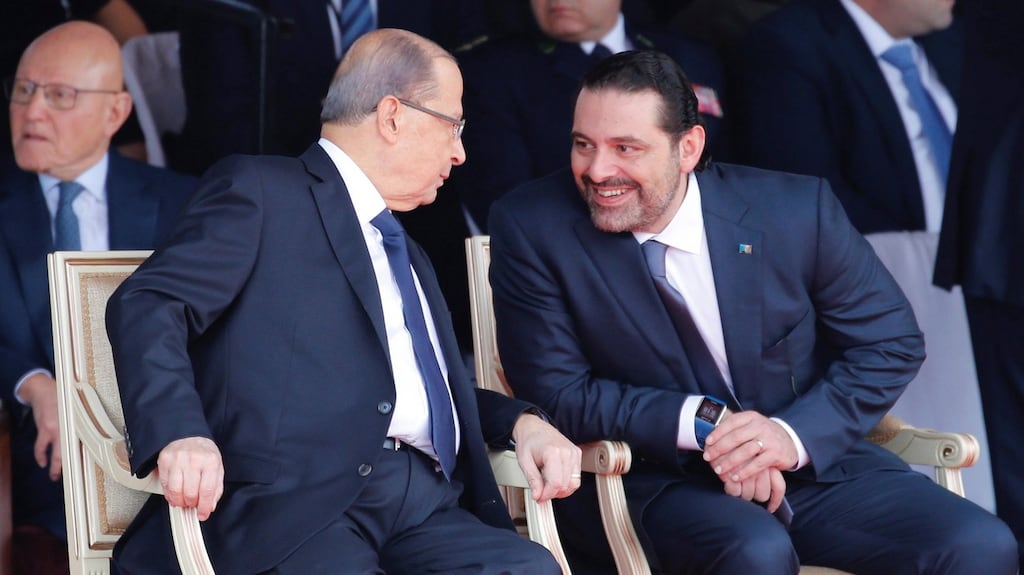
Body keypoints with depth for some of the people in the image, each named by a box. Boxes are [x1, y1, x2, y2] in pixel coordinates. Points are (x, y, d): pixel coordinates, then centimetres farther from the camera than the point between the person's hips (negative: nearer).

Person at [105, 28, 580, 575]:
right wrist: (181, 434, -25)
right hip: (294, 504, -6)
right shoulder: (260, 188, 6)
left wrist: (521, 421, 14)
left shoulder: (407, 253, 33)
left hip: (425, 508, 7)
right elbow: (146, 306, -6)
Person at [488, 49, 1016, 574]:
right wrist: (706, 422, -20)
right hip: (652, 480, -2)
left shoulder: (796, 210, -6)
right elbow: (555, 393, -8)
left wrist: (795, 435, -14)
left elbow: (891, 342, 3)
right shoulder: (530, 229, -9)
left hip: (813, 457, 2)